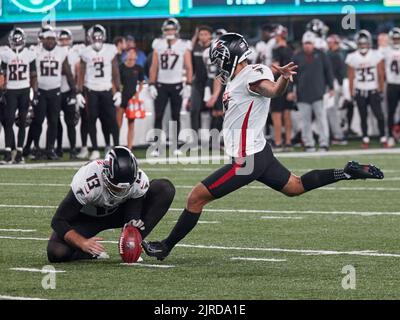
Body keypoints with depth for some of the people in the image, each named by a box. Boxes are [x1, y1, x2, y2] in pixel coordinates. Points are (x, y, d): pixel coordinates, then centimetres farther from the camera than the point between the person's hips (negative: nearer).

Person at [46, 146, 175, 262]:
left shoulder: (139, 182, -27)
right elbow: (58, 221, -31)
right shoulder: (88, 182, -38)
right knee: (57, 253, -32)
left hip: (118, 212, 4)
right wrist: (83, 243, -44)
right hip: (86, 217, -4)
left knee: (165, 188, -18)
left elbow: (133, 217, -17)